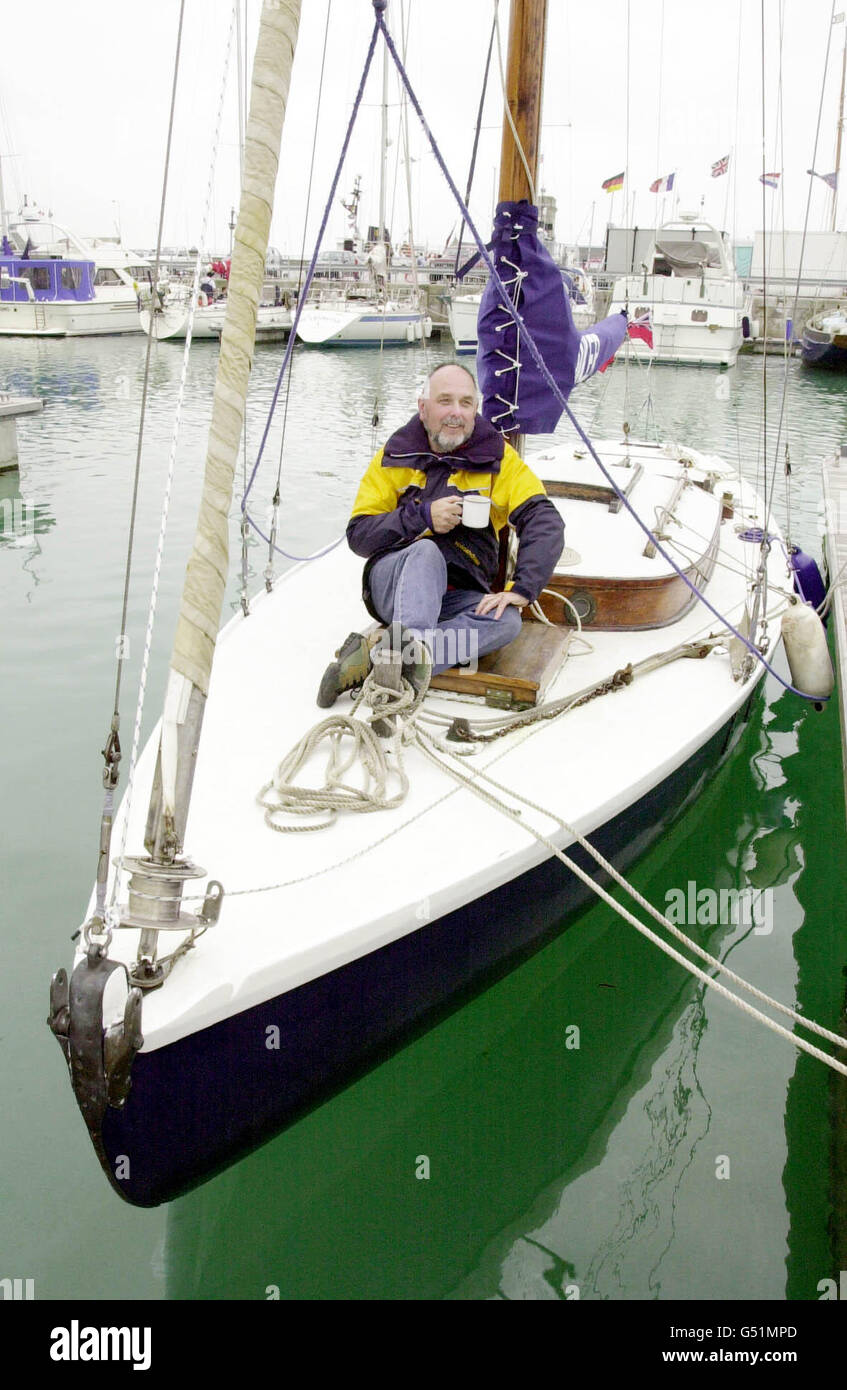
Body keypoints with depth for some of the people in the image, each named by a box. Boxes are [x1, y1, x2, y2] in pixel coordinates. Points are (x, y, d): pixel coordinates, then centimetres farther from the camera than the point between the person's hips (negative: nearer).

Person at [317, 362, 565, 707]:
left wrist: (522, 588, -20)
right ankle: (414, 649, -61)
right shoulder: (395, 456, 7)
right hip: (394, 582, -1)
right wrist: (423, 517, -13)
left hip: (460, 598, 1)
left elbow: (545, 522, -5)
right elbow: (358, 535, 2)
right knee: (426, 552, -34)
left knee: (507, 622, -31)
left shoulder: (498, 458, 5)